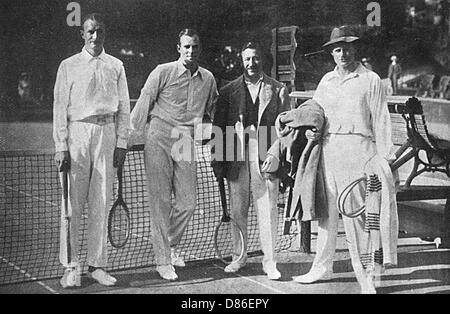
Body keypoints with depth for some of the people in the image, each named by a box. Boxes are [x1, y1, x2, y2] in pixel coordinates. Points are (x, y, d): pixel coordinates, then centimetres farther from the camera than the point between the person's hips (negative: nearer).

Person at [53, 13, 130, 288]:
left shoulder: (116, 66, 12)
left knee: (102, 203, 3)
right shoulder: (69, 66, 6)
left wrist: (122, 143, 3)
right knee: (73, 203, -4)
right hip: (78, 132, -2)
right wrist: (61, 146, -5)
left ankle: (97, 265, 10)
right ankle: (71, 266, 3)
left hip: (107, 134, 2)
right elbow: (60, 107, 2)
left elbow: (124, 107, 11)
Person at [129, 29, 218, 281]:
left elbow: (213, 112, 21)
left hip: (186, 143, 4)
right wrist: (131, 140, -3)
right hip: (159, 139, -4)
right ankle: (163, 261, 9)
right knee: (161, 201, -1)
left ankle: (171, 244, 30)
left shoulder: (208, 79, 8)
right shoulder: (163, 72, -4)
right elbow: (143, 104, -1)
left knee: (188, 202, 3)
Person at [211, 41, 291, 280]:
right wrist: (218, 159, 2)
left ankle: (269, 261, 8)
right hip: (236, 157, 1)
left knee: (268, 210, 0)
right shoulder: (229, 90, 11)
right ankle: (238, 256, 22)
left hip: (266, 155, -1)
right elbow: (218, 126, 9)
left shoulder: (278, 90, 8)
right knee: (237, 209, 7)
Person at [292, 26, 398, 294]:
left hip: (358, 148, -5)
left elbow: (381, 121, -1)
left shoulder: (370, 80, 2)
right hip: (328, 148, 5)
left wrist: (384, 159, -6)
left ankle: (366, 275, 1)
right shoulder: (326, 81, 16)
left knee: (357, 213, -5)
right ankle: (322, 267, 19)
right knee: (327, 209, 9)